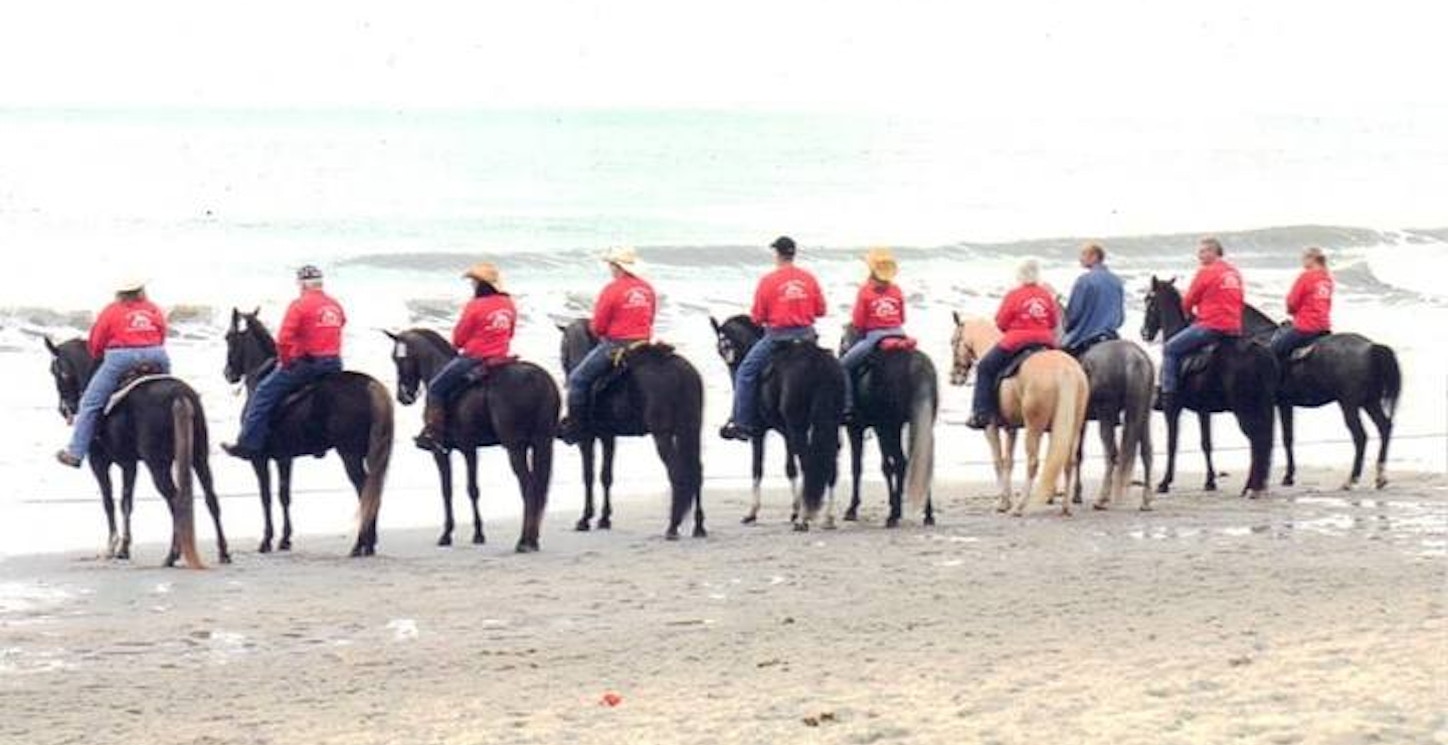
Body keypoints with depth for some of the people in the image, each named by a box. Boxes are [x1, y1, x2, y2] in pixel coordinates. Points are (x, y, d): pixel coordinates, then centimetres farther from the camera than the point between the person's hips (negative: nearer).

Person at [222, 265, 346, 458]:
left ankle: (249, 444, -4)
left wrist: (285, 361, 1)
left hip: (306, 363, -7)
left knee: (263, 393, 2)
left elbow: (283, 340, -15)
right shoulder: (336, 306, 13)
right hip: (334, 366, 7)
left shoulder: (299, 305, -9)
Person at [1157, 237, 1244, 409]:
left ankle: (1167, 394, -6)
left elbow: (1187, 302, -1)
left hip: (1211, 326, -8)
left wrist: (1189, 312, 21)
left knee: (1170, 349, 1)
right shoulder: (1234, 273, 14)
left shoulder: (1206, 272, -8)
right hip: (1234, 328, 8)